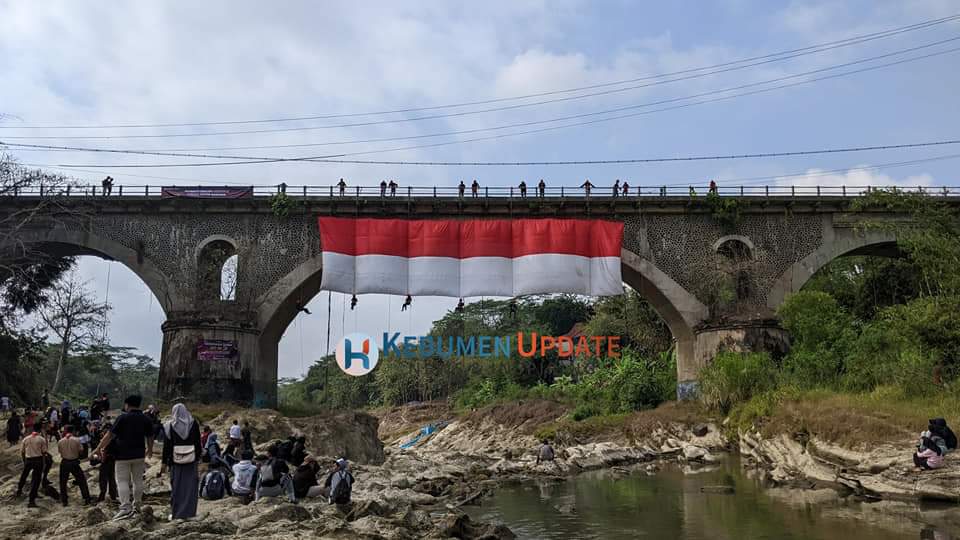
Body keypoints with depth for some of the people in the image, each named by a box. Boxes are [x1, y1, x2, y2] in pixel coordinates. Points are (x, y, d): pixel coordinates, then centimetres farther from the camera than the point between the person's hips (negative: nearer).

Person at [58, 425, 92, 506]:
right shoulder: (76, 440, -11)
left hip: (64, 462, 1)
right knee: (81, 480, 9)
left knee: (63, 482, 13)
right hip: (74, 462, -1)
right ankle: (87, 499, 7)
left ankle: (63, 501, 14)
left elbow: (59, 451, 5)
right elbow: (81, 450, -5)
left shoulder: (60, 441, -5)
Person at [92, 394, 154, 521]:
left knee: (122, 481, -2)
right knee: (138, 480, 13)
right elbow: (149, 438, 12)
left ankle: (126, 508, -12)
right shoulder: (146, 419, 4)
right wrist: (150, 450, 29)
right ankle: (137, 505, 19)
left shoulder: (123, 418, -10)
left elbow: (110, 435, -12)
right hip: (139, 455, 4)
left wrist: (99, 448, -4)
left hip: (123, 455, -4)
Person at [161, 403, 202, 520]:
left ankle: (175, 512, 10)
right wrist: (198, 458, 10)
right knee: (190, 485, 6)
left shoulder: (169, 426, -2)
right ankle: (189, 511, 5)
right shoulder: (194, 424, 1)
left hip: (175, 460, 0)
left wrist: (165, 462, 5)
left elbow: (166, 445, -1)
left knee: (176, 486, 7)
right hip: (191, 459, 0)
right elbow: (198, 443, 3)